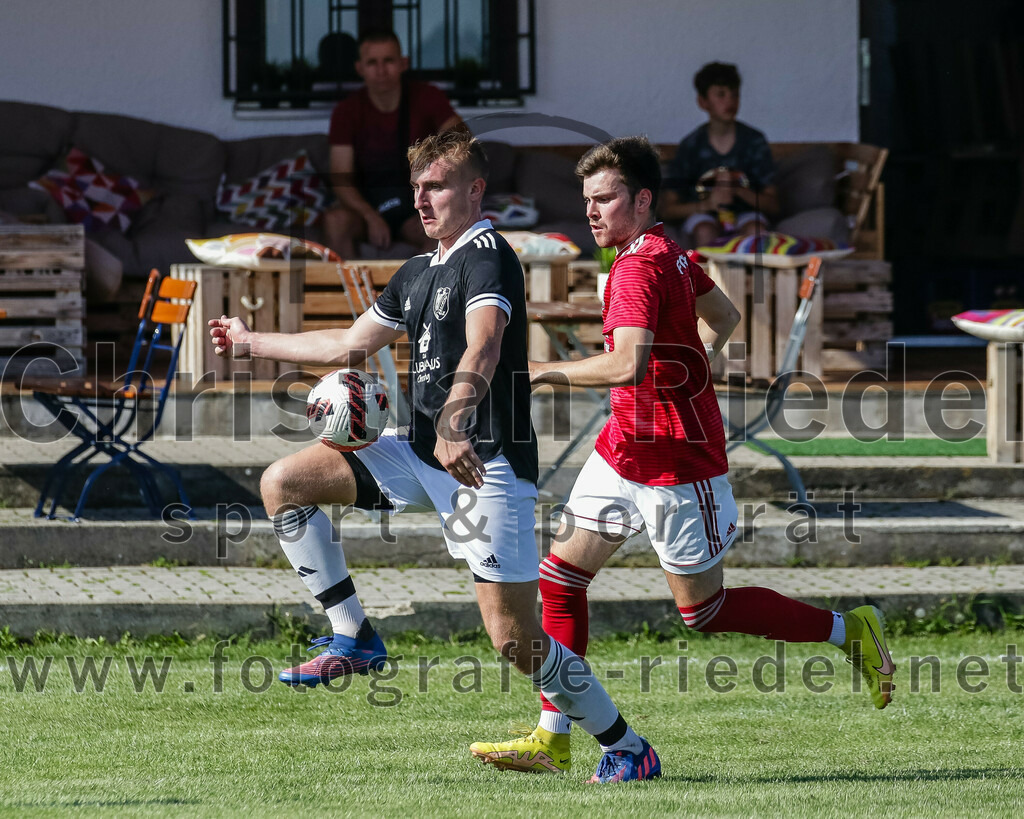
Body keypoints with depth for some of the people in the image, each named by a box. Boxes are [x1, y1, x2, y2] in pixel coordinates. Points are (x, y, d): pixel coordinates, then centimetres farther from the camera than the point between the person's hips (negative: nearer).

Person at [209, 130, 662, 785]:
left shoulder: (487, 256, -11)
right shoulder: (416, 274, 18)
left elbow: (482, 346, -30)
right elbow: (349, 346, 31)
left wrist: (453, 426, -47)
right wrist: (251, 343, 36)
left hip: (485, 462, -8)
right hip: (420, 454, 9)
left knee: (514, 637, -11)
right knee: (283, 483, -3)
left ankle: (628, 749, 4)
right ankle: (354, 637, 2)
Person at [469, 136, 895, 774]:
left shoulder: (640, 268, -22)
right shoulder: (670, 253, 8)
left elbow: (628, 366, -36)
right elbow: (724, 317, 24)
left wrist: (546, 371, -26)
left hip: (677, 462, -10)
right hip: (624, 450, 10)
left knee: (704, 609, 2)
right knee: (561, 577, 4)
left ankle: (850, 630, 18)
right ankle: (552, 740, 6)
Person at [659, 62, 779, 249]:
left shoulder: (753, 140, -2)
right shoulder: (691, 146, -4)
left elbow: (773, 205, -4)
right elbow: (667, 210, -6)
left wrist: (737, 190, -21)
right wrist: (708, 204, -23)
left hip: (745, 214, 0)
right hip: (704, 215, 0)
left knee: (755, 229, -34)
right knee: (705, 231, -35)